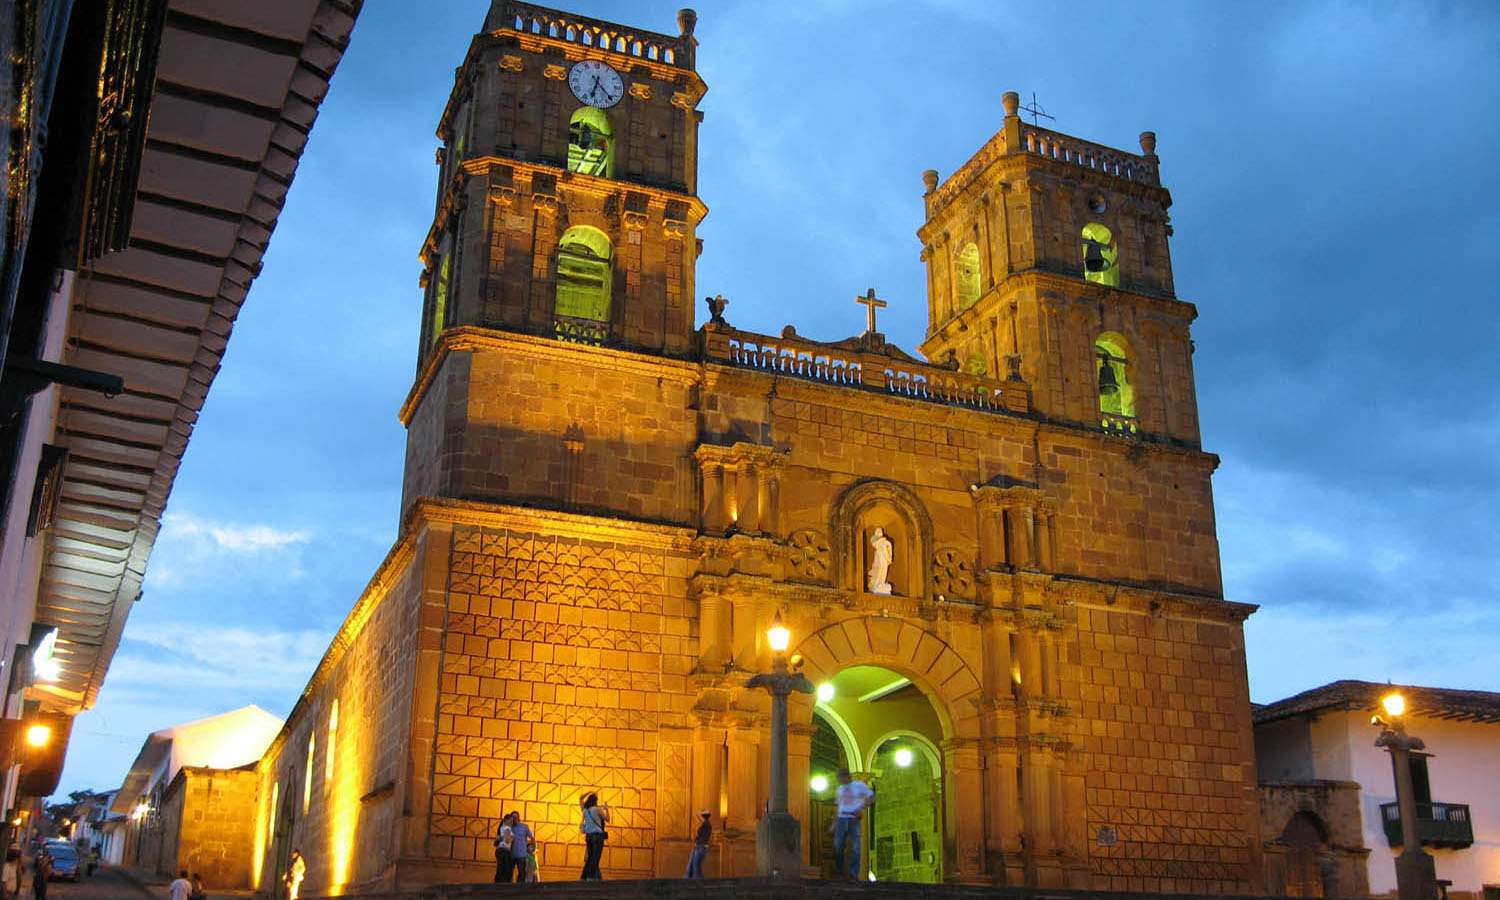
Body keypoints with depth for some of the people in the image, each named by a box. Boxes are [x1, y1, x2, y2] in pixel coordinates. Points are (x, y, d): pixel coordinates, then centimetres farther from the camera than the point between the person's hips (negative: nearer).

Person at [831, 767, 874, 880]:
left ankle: (854, 875, -5)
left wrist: (862, 808, -13)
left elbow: (872, 798, 2)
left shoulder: (860, 785, 3)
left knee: (855, 847, -9)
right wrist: (834, 824, 18)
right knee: (838, 846, -6)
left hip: (854, 820, -4)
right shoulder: (840, 789, 18)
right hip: (842, 819, 4)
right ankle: (839, 872, 6)